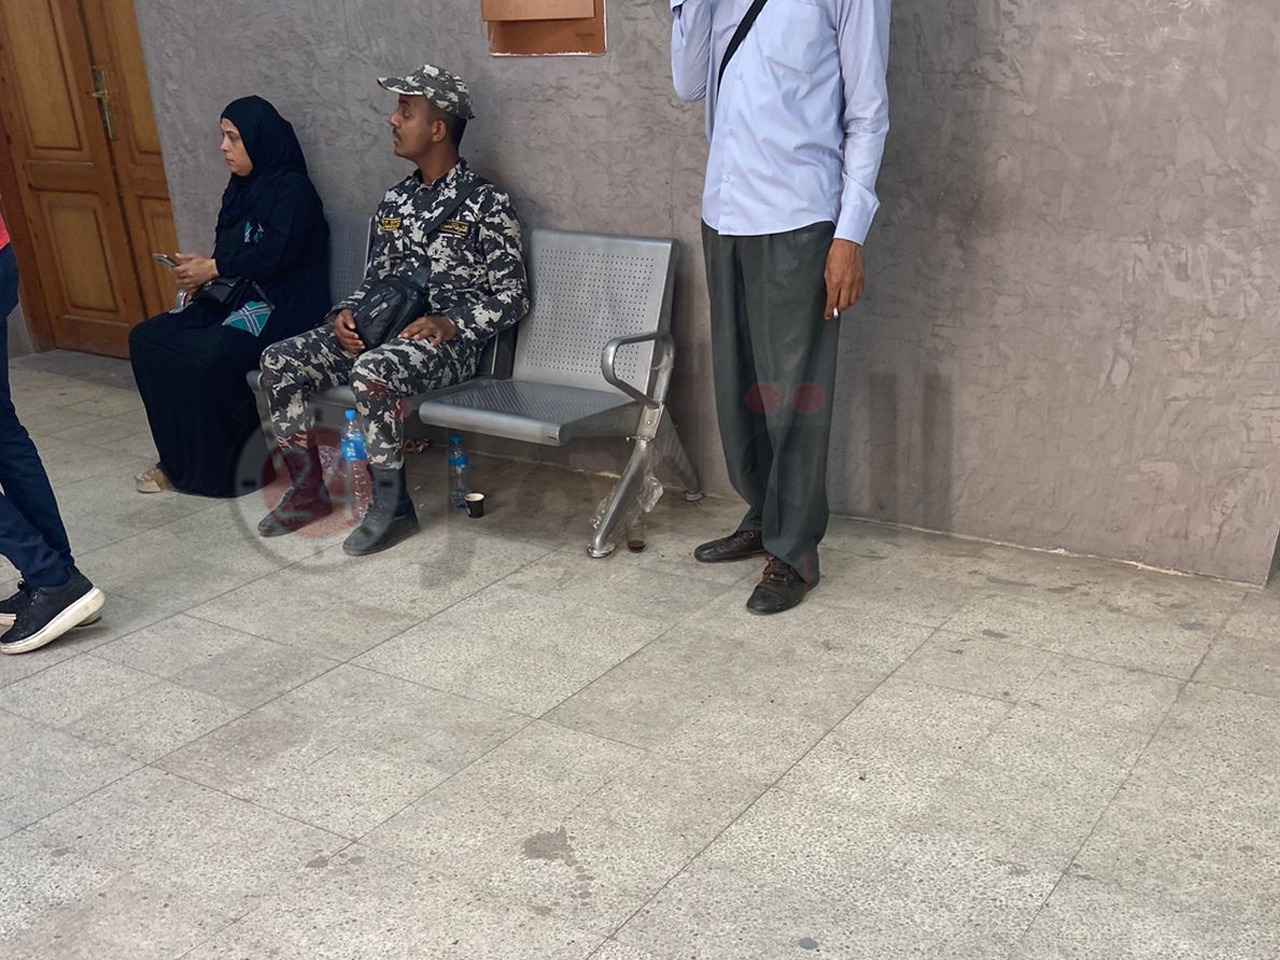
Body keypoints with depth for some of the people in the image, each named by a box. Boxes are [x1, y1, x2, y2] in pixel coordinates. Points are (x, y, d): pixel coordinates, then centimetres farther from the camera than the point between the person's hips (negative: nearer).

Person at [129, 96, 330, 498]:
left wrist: (214, 267, -13)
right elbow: (229, 255, 18)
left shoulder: (293, 190, -8)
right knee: (146, 338, -6)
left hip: (278, 309, -9)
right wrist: (200, 272, -3)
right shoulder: (240, 189, 17)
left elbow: (275, 254, -20)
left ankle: (238, 464, -10)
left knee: (209, 358, -31)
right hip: (234, 298, 9)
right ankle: (182, 461, -2)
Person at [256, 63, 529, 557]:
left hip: (448, 339, -7)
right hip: (381, 330, 7)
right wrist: (347, 312, -1)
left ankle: (392, 506, -20)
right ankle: (308, 489, 3)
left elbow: (512, 298, -6)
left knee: (372, 372, -37)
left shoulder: (486, 203, -7)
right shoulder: (396, 199, 14)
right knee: (279, 361, -10)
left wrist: (449, 323, -20)